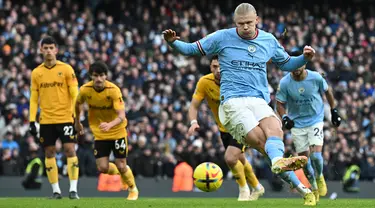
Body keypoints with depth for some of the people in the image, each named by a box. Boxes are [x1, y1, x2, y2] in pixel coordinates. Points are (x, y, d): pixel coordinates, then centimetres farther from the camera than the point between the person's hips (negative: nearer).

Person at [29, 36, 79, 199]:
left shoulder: (66, 69, -1)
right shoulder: (36, 73, 7)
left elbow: (74, 94, -2)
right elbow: (34, 98, 9)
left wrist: (76, 115, -10)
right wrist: (32, 121, 2)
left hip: (65, 118, -3)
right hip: (46, 120, 3)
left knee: (70, 150, -10)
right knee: (49, 153, 4)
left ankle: (73, 189, -8)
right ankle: (56, 190, 11)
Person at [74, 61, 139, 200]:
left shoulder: (114, 90, -23)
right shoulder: (85, 90, -14)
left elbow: (121, 116, -30)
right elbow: (78, 104, 11)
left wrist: (109, 125, -48)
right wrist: (77, 122, 19)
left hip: (117, 132, -3)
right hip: (99, 134, 3)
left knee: (121, 166, -3)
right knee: (102, 168, -6)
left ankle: (133, 189, 27)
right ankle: (118, 172, 31)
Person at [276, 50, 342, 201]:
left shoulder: (315, 78, -13)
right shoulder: (285, 83, -13)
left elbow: (327, 92, 6)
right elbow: (280, 103, -2)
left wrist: (334, 111, 10)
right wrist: (284, 117, -20)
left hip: (315, 120, -1)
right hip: (297, 124, 1)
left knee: (315, 154, -17)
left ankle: (319, 177, 15)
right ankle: (313, 186, 27)